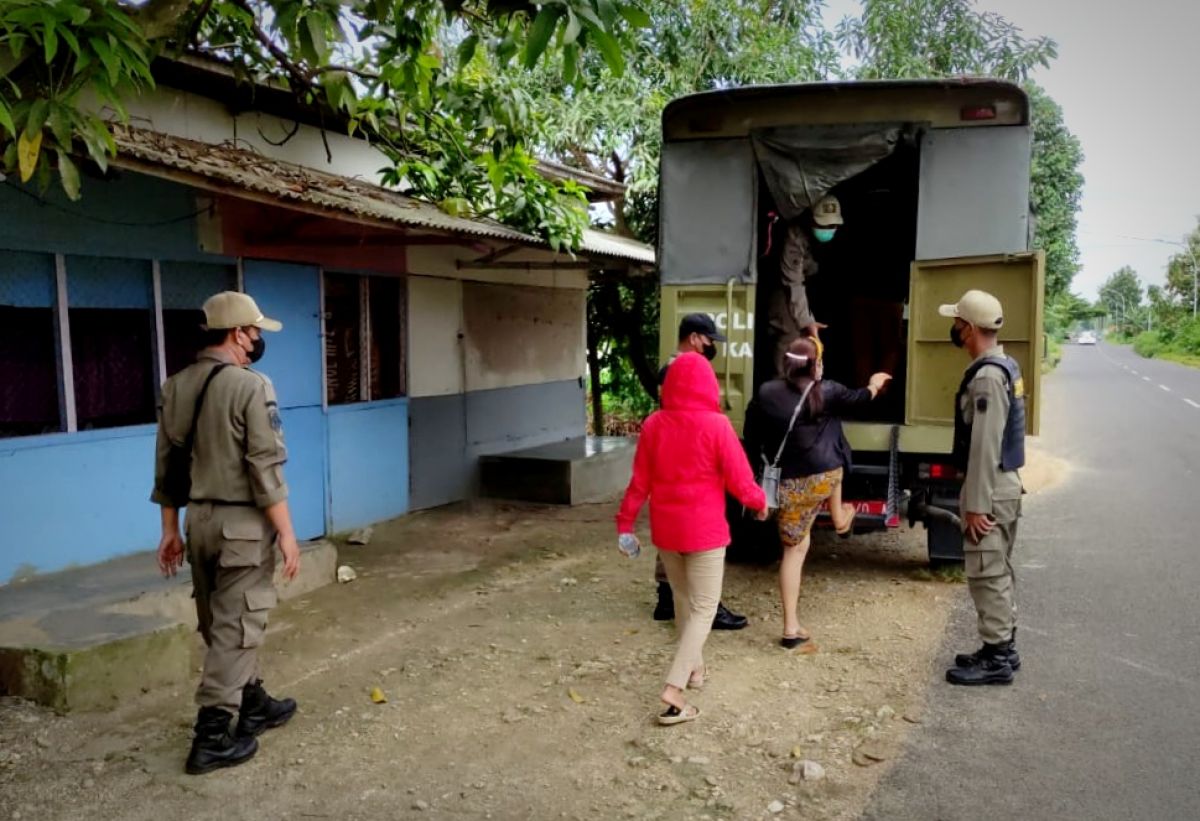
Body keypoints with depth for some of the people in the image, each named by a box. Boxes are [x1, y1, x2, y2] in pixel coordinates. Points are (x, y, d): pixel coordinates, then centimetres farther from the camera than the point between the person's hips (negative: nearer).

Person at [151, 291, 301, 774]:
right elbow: (265, 470, -18)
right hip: (242, 522, -8)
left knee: (221, 624, 18)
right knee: (236, 628, 0)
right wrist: (286, 533, -13)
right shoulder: (251, 386, -15)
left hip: (199, 519, 8)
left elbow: (166, 467, 10)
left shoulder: (175, 387, 7)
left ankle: (254, 706, 33)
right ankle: (211, 738, 4)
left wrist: (170, 530, 17)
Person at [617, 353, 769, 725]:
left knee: (683, 599, 22)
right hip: (704, 528, -4)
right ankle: (674, 688, -8)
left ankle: (694, 667, 36)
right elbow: (739, 481, -11)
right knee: (704, 608, 3)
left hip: (665, 528, 5)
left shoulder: (653, 425, -4)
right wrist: (760, 502, 9)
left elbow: (639, 481, 1)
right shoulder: (716, 425, -15)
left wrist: (625, 524, 10)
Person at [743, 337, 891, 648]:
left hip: (788, 486, 1)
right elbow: (855, 400, 14)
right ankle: (839, 516, 50)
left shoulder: (765, 394, -1)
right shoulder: (826, 392, -5)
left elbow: (752, 442, 3)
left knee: (794, 550, 10)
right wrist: (874, 385, 35)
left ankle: (791, 627, 9)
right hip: (825, 477, -1)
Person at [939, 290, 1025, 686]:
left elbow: (985, 446, -23)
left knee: (986, 573, -3)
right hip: (1004, 483, 10)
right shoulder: (1004, 367, 12)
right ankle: (1003, 648, 27)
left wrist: (976, 504, -21)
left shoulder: (987, 376, -21)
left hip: (992, 489, -10)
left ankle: (996, 659, 4)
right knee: (998, 571, 17)